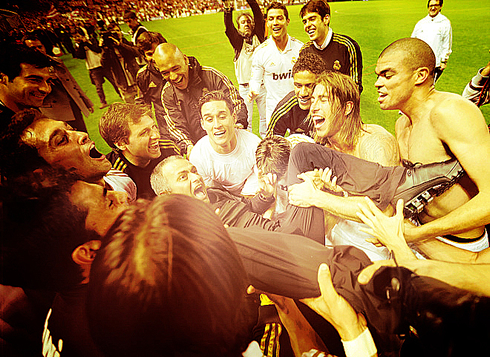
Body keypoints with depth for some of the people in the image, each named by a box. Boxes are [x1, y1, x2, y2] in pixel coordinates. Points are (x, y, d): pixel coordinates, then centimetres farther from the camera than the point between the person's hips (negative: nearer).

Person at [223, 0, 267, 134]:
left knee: (265, 117, 12)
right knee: (245, 119, 3)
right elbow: (228, 28, -14)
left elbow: (259, 17, -7)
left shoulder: (258, 37, 6)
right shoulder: (238, 40, 4)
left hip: (262, 86, 1)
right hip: (244, 87, -1)